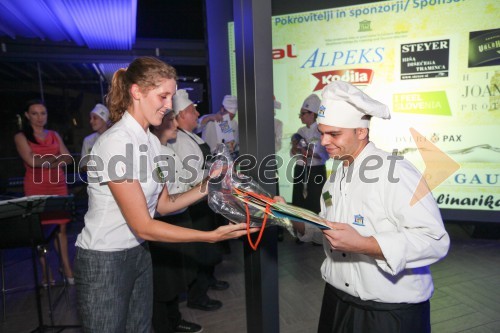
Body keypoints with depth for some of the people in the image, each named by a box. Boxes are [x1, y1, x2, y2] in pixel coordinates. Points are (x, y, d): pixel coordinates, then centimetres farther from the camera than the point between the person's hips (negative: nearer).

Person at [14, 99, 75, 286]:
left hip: (58, 185, 3)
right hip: (36, 188, -3)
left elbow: (68, 159, 5)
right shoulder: (21, 137, 4)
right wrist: (56, 156, -2)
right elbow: (31, 161, -10)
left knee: (61, 227, 3)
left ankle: (67, 268, 9)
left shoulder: (54, 135, 14)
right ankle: (45, 272, 8)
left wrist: (45, 163, -9)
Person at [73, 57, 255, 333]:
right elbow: (143, 226, -24)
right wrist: (212, 236, -25)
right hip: (104, 261, -7)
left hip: (139, 254, 7)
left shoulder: (152, 141, 2)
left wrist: (205, 187, -8)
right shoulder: (116, 142, -23)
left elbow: (163, 204, 5)